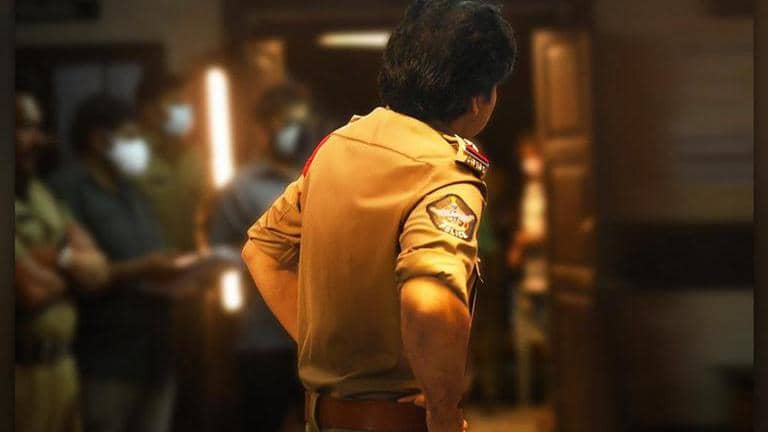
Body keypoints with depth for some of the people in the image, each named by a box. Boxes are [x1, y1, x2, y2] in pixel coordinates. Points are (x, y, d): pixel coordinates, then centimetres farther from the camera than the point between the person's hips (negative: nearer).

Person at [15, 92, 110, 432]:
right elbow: (32, 291, -18)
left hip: (61, 363, 8)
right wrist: (72, 274, 4)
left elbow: (98, 271, 9)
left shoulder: (40, 194, 14)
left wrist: (60, 258, -12)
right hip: (23, 369, -7)